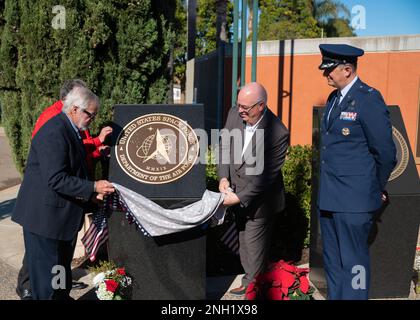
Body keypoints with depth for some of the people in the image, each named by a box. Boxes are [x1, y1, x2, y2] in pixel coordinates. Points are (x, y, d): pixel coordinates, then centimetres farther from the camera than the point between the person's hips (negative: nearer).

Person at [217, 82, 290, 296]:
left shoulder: (277, 133, -25)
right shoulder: (235, 113, -8)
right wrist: (223, 177, -9)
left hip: (259, 199, -6)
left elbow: (266, 174, -22)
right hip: (236, 191, 6)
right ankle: (250, 281, 38)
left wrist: (240, 197, -22)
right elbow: (224, 145, 3)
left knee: (254, 247, 5)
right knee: (244, 242, 20)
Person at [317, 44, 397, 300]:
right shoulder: (334, 98, 11)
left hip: (354, 201, -8)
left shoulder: (369, 100, -14)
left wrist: (377, 189, 1)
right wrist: (327, 188, 17)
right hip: (330, 197, 8)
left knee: (353, 261, 4)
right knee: (332, 260, 19)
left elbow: (385, 153, -11)